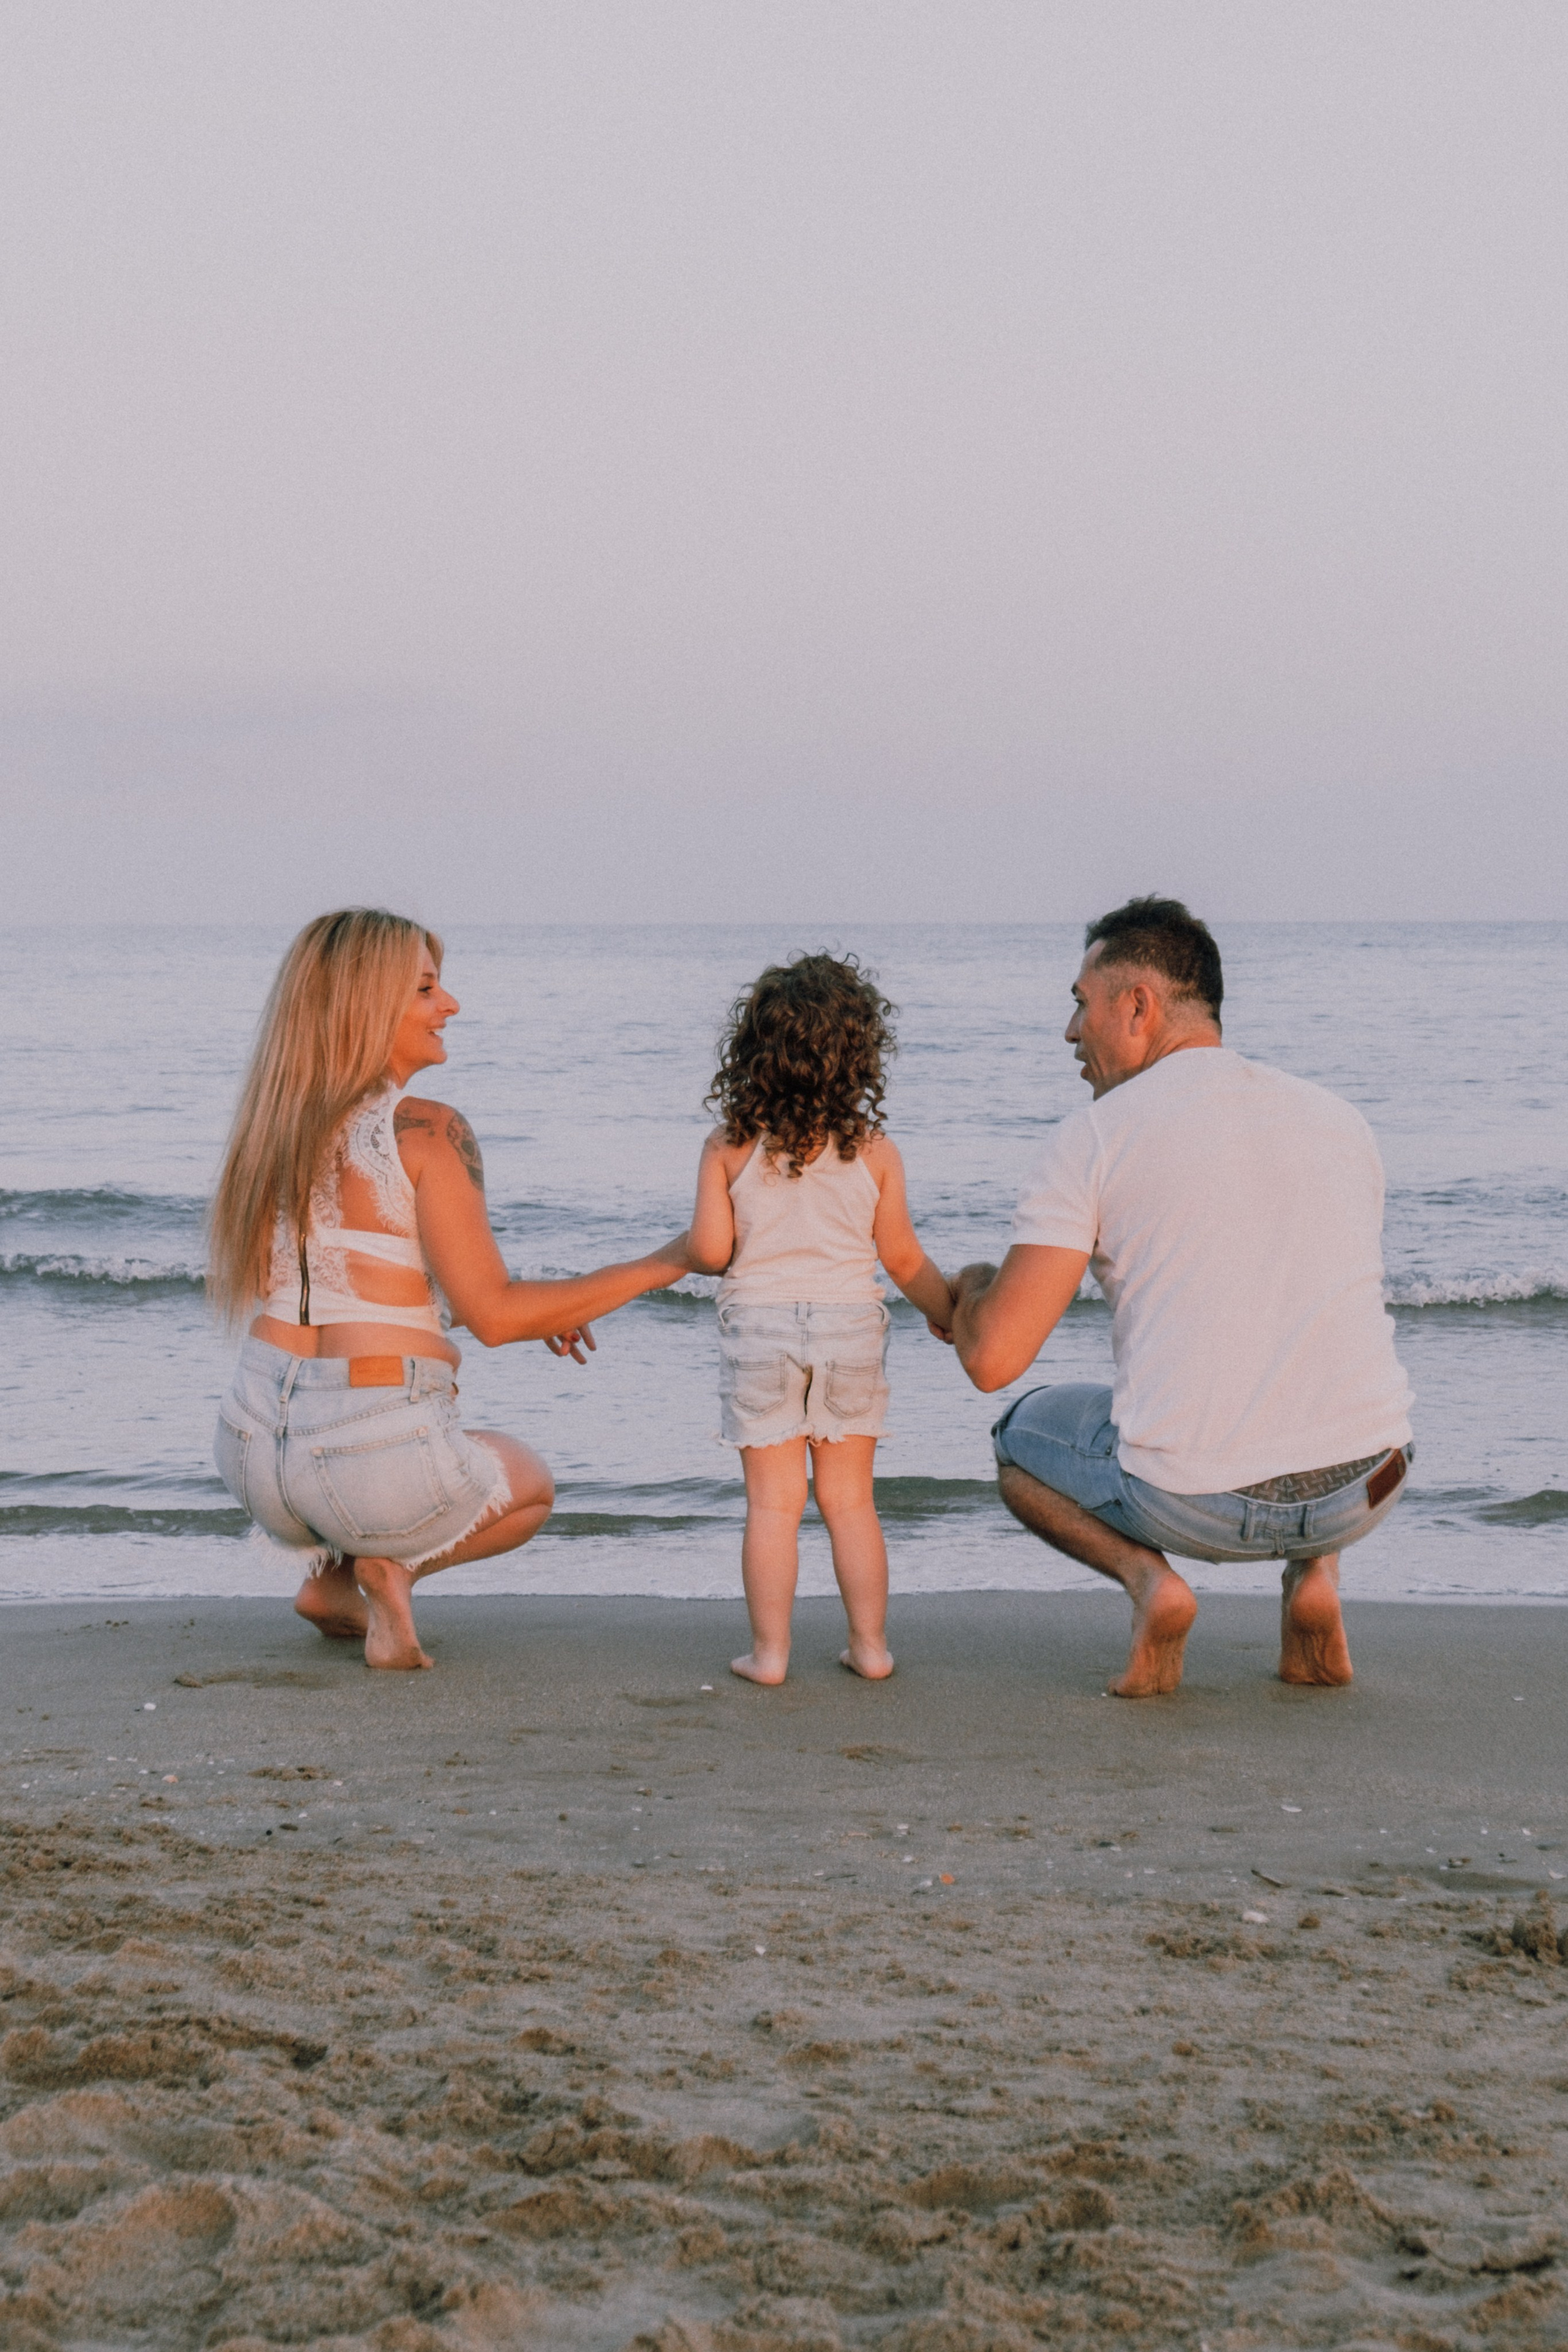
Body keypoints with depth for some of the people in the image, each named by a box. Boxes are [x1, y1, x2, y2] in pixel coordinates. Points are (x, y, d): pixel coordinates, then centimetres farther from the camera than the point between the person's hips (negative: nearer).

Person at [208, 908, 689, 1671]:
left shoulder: (277, 1125, 8)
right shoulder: (427, 1131, -13)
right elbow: (493, 1317, -15)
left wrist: (526, 1305, 21)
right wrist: (662, 1266, -7)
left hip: (255, 1447, 6)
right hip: (374, 1461, -6)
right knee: (528, 1487, 30)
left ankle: (330, 1572, 15)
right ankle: (394, 1565, 1)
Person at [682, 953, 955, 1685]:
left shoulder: (729, 1148, -4)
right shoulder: (874, 1150, -2)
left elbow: (710, 1251, -6)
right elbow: (903, 1257, 4)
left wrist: (684, 1241, 18)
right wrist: (948, 1312, 21)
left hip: (760, 1328, -1)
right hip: (851, 1324, 1)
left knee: (773, 1501, 3)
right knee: (850, 1498, 11)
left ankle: (769, 1650, 4)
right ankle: (870, 1643, 13)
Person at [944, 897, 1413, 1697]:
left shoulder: (1094, 1136, -4)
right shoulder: (1341, 1122, 11)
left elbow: (993, 1359, -7)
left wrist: (972, 1288, 17)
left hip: (1195, 1503, -3)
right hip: (1365, 1488, 4)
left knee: (1022, 1434, 29)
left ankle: (1145, 1573, 1)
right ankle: (1314, 1573, 12)